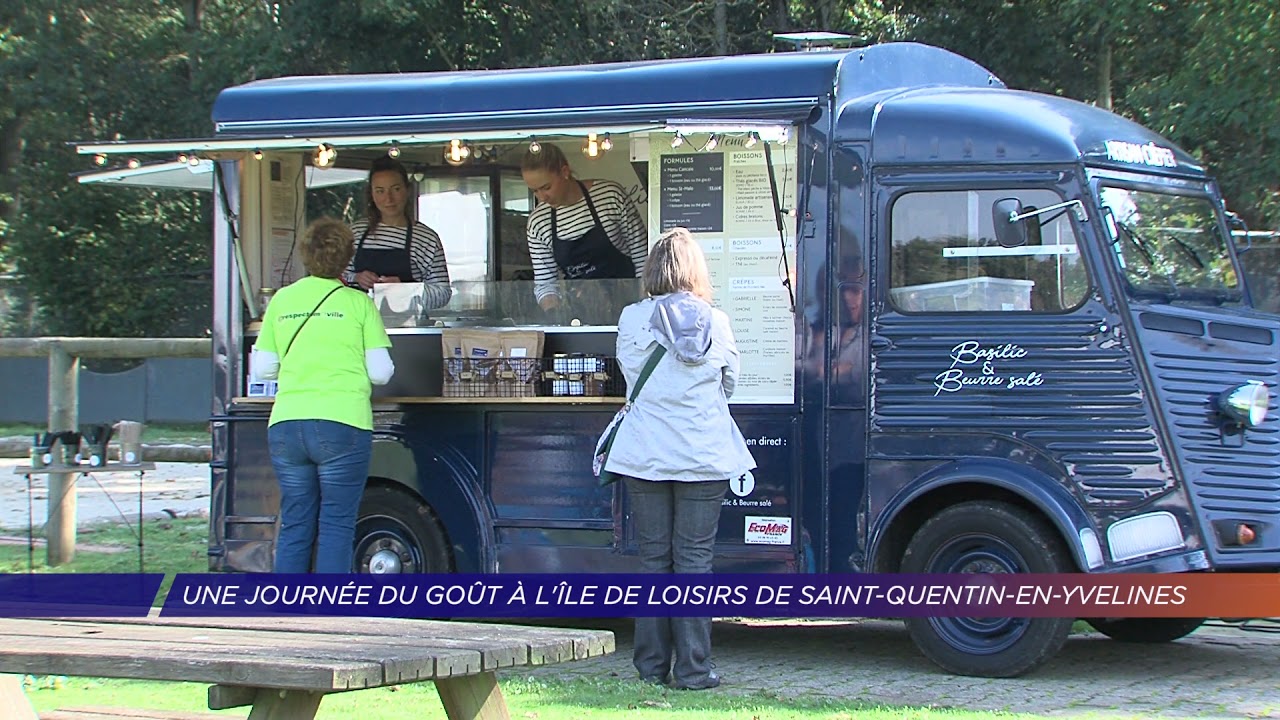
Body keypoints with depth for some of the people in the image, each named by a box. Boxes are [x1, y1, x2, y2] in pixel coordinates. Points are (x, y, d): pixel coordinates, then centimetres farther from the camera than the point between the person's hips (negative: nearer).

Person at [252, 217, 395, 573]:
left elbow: (262, 369, 12)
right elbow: (380, 372, 0)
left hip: (285, 426, 3)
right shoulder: (358, 303, 2)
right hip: (341, 424, -3)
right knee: (336, 527, 1)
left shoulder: (282, 300, 9)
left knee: (294, 527, 10)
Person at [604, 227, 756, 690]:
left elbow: (631, 378, 8)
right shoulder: (716, 323, -2)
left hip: (645, 456, 0)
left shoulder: (632, 319, -5)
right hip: (705, 457, 0)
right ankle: (693, 668, 1)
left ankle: (653, 665, 11)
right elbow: (729, 383, 10)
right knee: (694, 560, 2)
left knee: (654, 559, 7)